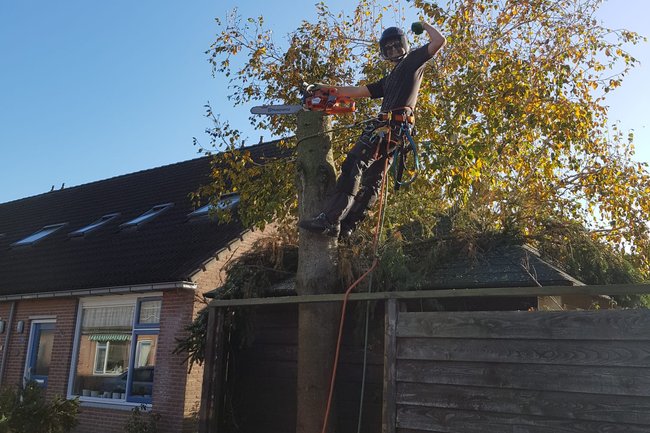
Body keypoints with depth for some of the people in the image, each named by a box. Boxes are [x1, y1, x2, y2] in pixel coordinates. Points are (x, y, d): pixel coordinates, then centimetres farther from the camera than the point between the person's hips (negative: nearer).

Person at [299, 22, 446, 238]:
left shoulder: (413, 60, 15)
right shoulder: (389, 80, 37)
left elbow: (439, 41, 3)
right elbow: (359, 91, 35)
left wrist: (424, 25, 19)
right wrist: (330, 89, 32)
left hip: (392, 123, -9)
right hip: (387, 127, 9)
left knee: (353, 165, -20)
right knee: (372, 179, 2)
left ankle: (330, 218, -29)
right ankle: (346, 226, 0)